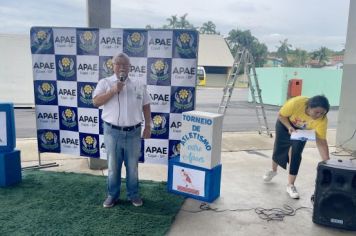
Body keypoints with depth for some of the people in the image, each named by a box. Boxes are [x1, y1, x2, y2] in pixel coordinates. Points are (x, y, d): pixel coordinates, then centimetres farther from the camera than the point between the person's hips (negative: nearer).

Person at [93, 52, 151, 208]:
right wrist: (113, 91, -18)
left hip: (133, 132, 2)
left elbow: (146, 106, 10)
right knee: (113, 166, 11)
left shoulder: (138, 84, 7)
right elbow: (96, 102, -10)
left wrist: (148, 126, 6)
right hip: (112, 132, -1)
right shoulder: (105, 82, 1)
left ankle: (133, 194, 29)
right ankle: (112, 195, 28)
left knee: (132, 166, 12)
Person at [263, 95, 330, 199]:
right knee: (279, 149, 8)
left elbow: (321, 141, -31)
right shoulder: (296, 102, -40)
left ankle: (290, 185, 3)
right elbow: (281, 115, -23)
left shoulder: (322, 119, -34)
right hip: (285, 123, -1)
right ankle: (273, 170, 39)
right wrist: (289, 127, -36)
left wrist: (327, 161, -37)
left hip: (303, 131, 1)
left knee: (296, 154, -11)